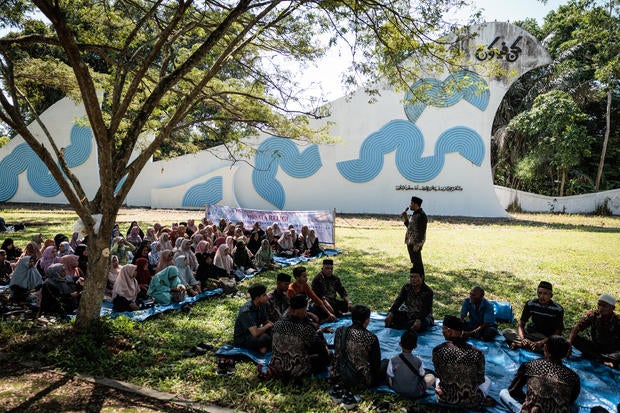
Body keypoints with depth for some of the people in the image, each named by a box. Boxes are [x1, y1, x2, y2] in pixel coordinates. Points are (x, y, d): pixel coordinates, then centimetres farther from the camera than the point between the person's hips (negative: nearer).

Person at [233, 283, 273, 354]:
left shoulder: (262, 305, -5)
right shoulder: (246, 311, -30)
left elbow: (266, 321, 9)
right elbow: (255, 333, -37)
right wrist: (267, 326, -20)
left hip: (253, 333, 8)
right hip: (242, 340, -8)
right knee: (264, 338, -34)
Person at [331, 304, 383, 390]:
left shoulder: (340, 331, -10)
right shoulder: (371, 338, -21)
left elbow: (337, 354, 5)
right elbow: (376, 363, -8)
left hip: (340, 377, 6)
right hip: (360, 383, -6)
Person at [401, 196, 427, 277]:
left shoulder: (421, 215, -16)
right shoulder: (414, 214, 15)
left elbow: (422, 232, -21)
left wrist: (417, 244, -23)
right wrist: (405, 218, 11)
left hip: (415, 244, -10)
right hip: (410, 243, 10)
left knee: (417, 263, -4)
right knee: (414, 262, 15)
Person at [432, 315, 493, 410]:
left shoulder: (438, 350, -19)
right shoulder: (477, 353, -19)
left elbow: (440, 375, -4)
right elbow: (480, 380, -4)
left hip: (445, 398, 0)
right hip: (470, 402, 0)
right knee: (487, 381, 30)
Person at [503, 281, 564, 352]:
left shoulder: (558, 309, -14)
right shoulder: (530, 304, -7)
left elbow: (557, 333, -14)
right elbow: (521, 324, -5)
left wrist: (541, 342, -28)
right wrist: (522, 339, -26)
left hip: (548, 338, -1)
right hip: (530, 333, 2)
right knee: (506, 332, -20)